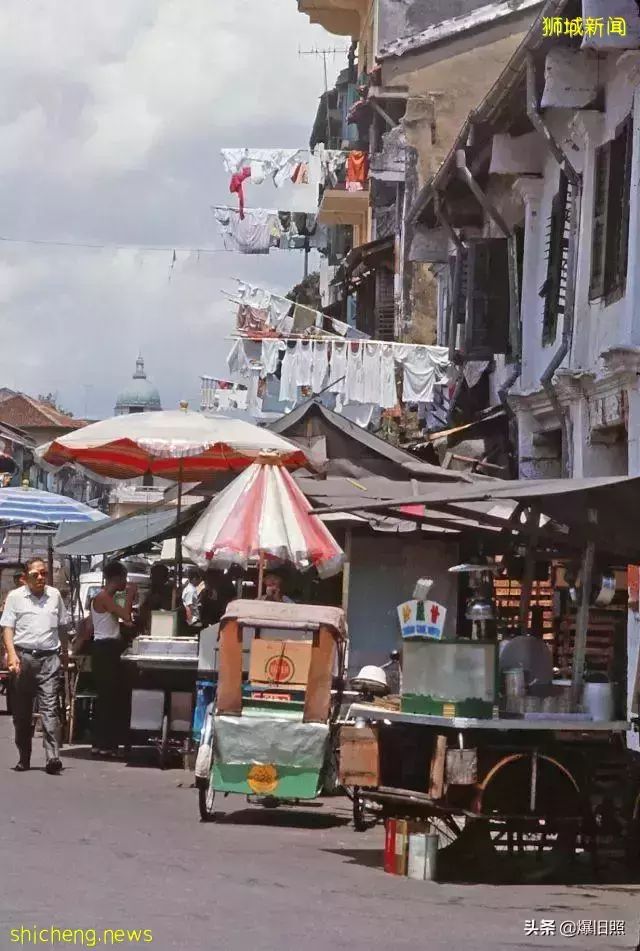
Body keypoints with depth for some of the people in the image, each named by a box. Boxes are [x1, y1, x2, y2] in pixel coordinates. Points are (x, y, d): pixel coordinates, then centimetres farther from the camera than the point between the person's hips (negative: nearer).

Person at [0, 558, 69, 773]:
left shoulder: (54, 595, 11)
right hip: (23, 656, -1)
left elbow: (62, 626, 22)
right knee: (22, 711, 5)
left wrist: (64, 651, 23)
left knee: (49, 707, -11)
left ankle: (53, 757, -19)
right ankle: (24, 758, 15)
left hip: (49, 658, 1)